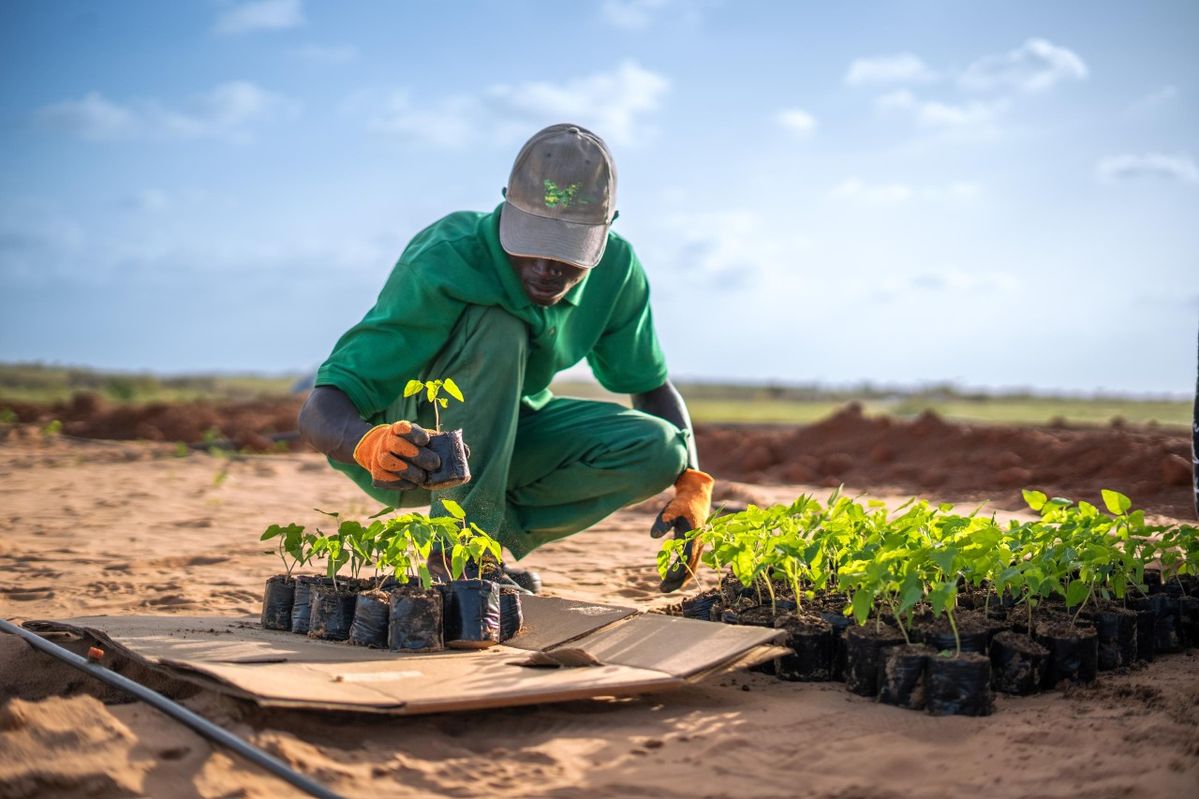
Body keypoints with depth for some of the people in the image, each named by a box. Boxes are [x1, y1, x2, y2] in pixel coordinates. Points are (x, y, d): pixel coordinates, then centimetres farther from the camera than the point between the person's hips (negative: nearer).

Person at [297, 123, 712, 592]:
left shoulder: (615, 269, -15)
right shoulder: (442, 264, -31)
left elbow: (651, 386, 0)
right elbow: (319, 411, -35)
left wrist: (692, 483, -16)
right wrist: (369, 444, -59)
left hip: (500, 436, 5)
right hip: (412, 442, -5)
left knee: (657, 450, -19)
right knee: (496, 328, -35)